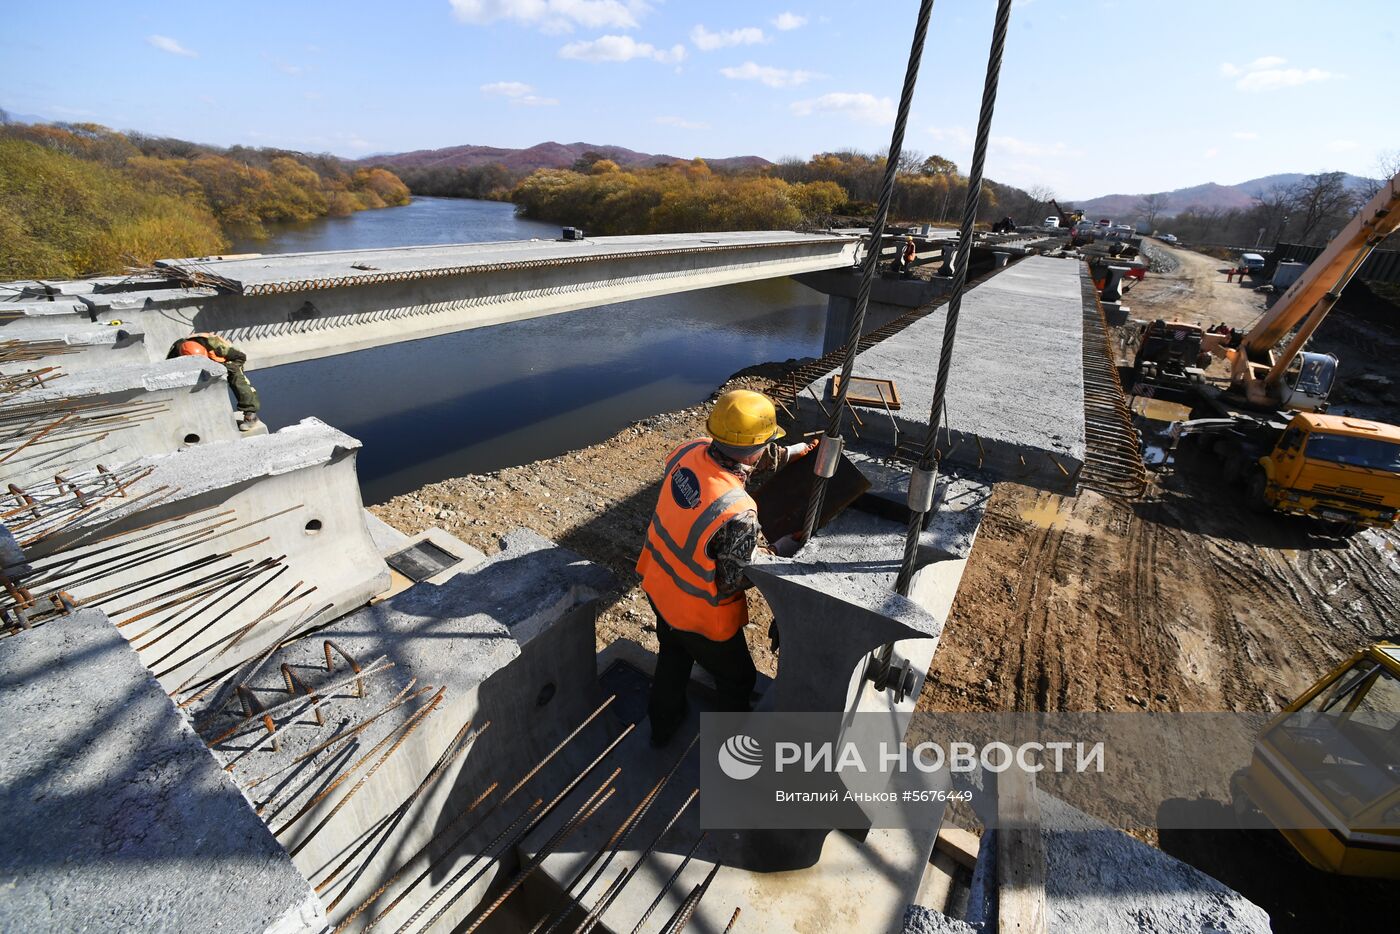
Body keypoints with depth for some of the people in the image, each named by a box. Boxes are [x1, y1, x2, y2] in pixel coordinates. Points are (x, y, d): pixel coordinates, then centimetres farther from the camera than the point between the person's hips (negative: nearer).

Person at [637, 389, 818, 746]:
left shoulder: (691, 450, -19)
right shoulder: (738, 515, -40)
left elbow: (740, 461, 2)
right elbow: (735, 580, -24)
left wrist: (793, 452, 4)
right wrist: (781, 550, -12)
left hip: (660, 589, 7)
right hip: (701, 615, -7)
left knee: (673, 656, 34)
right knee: (736, 678, 25)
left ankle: (663, 724, 60)